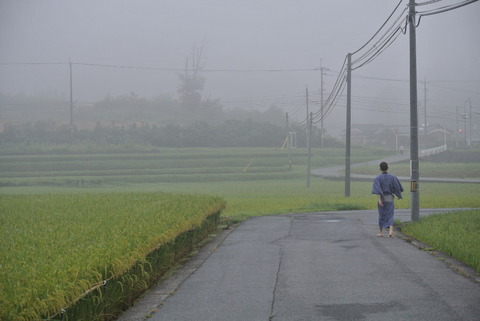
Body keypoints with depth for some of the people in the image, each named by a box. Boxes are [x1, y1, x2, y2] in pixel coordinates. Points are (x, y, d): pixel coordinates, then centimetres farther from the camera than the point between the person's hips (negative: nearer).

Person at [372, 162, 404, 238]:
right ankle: (391, 231, -23)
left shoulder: (377, 178, -6)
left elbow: (378, 189, -17)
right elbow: (397, 188, 1)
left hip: (382, 197, -1)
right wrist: (399, 195, 19)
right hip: (390, 198, 1)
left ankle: (381, 232, 22)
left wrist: (379, 199, -22)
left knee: (381, 215, 15)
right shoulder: (393, 177, -1)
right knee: (390, 215, -1)